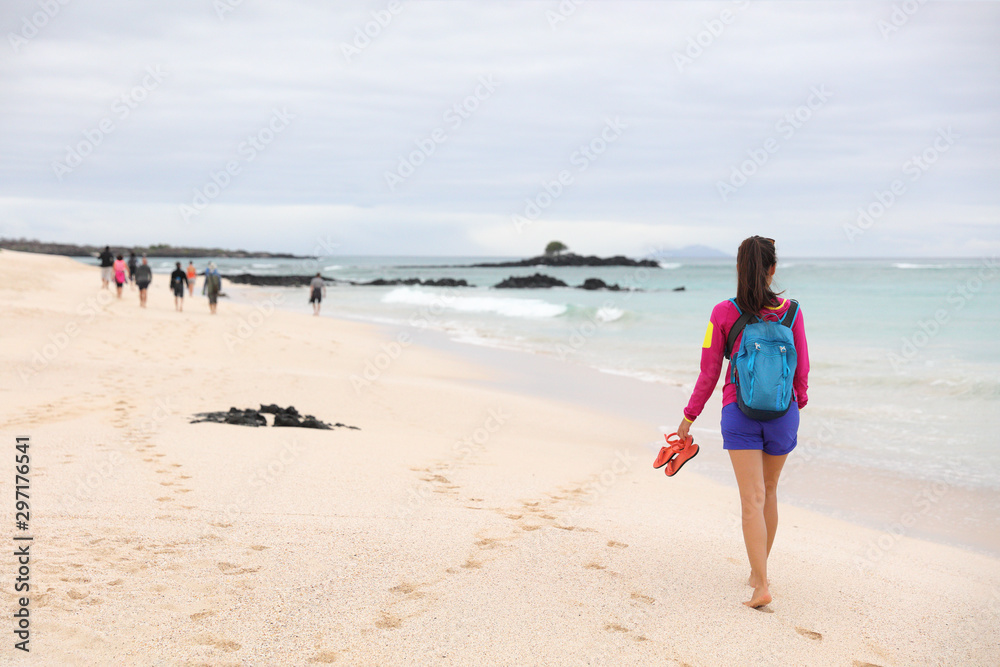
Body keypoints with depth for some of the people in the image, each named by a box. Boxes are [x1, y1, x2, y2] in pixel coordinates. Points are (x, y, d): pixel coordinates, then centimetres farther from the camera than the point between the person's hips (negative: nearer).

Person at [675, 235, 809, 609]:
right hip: (782, 412, 2)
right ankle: (758, 569, 32)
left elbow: (709, 373, -5)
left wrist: (689, 416, 7)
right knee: (769, 490, 20)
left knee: (753, 500, -2)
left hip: (739, 413, -2)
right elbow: (802, 370, 2)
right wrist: (799, 403, 21)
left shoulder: (723, 314, -9)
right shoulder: (790, 312, -5)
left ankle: (761, 586, -10)